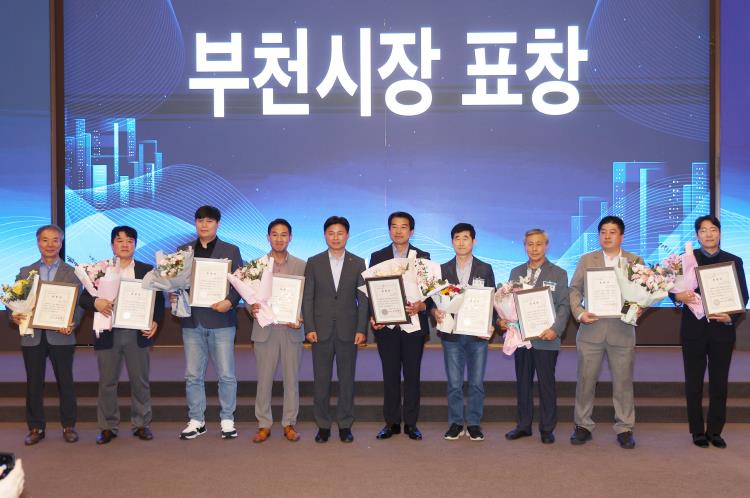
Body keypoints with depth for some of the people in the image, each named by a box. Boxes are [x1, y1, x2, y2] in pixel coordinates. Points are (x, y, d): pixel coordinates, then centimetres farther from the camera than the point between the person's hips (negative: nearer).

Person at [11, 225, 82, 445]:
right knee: (34, 383, 7)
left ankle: (68, 426, 16)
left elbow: (78, 303, -3)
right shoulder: (25, 272, 10)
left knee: (65, 382, 5)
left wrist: (72, 324, -20)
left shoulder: (71, 273, 3)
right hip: (32, 336, 2)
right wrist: (14, 316, -14)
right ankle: (35, 427, 18)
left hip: (60, 336, -2)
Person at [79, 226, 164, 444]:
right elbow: (84, 297, 2)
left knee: (140, 381, 5)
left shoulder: (147, 270, 8)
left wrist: (155, 322, -9)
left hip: (137, 334, 0)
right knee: (107, 383, 5)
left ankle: (141, 424, 16)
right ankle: (108, 427, 15)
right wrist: (96, 302, -20)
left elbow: (158, 299, 6)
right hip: (108, 334, 0)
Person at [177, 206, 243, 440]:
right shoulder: (184, 251, 12)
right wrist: (175, 295, -9)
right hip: (192, 320, 2)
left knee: (226, 375, 1)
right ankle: (196, 420, 17)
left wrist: (230, 302, -15)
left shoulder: (231, 251, 5)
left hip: (221, 319, -2)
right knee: (193, 375, 7)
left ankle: (227, 420, 12)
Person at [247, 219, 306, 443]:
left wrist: (301, 319, -12)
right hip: (265, 329, 0)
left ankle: (289, 423, 17)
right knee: (264, 379, 4)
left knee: (292, 379, 6)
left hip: (291, 330, 0)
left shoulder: (301, 266, 6)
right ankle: (264, 424, 14)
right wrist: (252, 308, -16)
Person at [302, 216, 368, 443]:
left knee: (347, 379, 5)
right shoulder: (314, 263, 5)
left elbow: (363, 299, 3)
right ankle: (323, 425, 13)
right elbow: (307, 298, 3)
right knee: (321, 380, 4)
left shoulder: (358, 263, 5)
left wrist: (361, 329, -5)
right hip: (321, 330, 0)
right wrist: (309, 328, -6)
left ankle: (345, 425, 14)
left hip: (348, 331, 0)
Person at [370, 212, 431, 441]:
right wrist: (372, 317, -8)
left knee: (412, 374, 3)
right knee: (390, 375, 5)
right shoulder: (377, 257, 8)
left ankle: (411, 423, 12)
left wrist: (420, 306, -17)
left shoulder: (423, 257, 6)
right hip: (386, 325, 0)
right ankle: (391, 422, 13)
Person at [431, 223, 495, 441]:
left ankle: (474, 423, 15)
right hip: (452, 333, 0)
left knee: (476, 382, 4)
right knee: (454, 383, 5)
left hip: (478, 333, 0)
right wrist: (435, 312, -17)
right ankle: (455, 423, 15)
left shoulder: (485, 269, 6)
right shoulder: (443, 270, 7)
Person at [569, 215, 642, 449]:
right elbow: (575, 290, 5)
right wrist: (579, 313, -11)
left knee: (623, 381, 5)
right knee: (586, 379, 5)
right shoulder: (586, 260, 8)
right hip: (591, 329, 1)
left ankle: (624, 428, 16)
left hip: (622, 330, 0)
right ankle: (583, 425, 17)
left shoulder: (635, 261, 7)